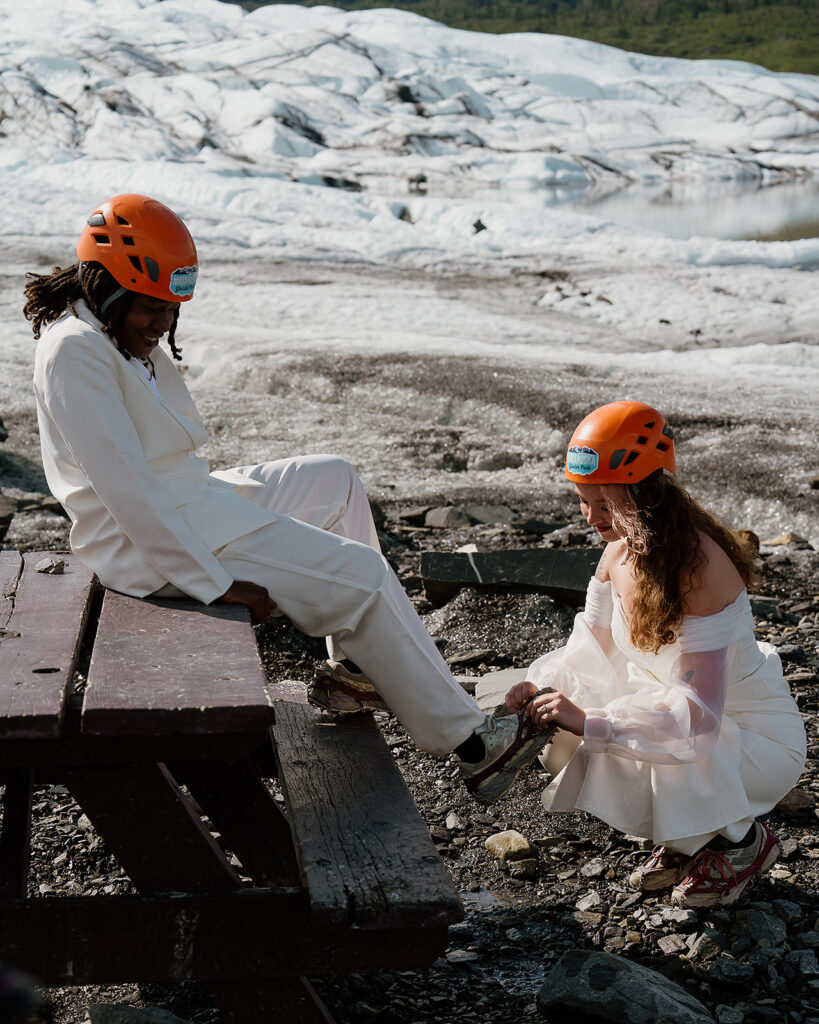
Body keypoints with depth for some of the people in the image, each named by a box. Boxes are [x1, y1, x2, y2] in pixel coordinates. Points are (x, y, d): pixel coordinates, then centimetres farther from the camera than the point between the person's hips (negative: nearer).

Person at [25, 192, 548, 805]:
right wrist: (215, 583, -24)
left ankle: (353, 670, 13)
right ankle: (468, 742, 0)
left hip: (192, 501, 11)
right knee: (362, 575, -11)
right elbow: (125, 491, -26)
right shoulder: (75, 353, -21)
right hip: (152, 546, -11)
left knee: (335, 480, 20)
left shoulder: (119, 336, 11)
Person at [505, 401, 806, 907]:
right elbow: (591, 650, 4)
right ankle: (684, 840, 11)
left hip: (762, 739, -8)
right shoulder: (621, 551, -7)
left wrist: (589, 720, -41)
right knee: (565, 739, -8)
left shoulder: (700, 566, -32)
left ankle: (744, 840, 1)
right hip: (679, 708, 8)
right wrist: (545, 686, -17)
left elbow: (699, 712, -37)